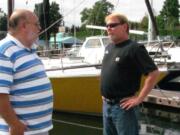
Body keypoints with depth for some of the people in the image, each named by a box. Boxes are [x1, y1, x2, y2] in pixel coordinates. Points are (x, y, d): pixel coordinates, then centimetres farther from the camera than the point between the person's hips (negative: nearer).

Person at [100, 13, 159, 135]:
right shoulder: (109, 47, 11)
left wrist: (139, 99, -19)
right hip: (106, 104, 8)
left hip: (123, 106, -8)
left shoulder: (134, 48, -14)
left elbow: (154, 73, -20)